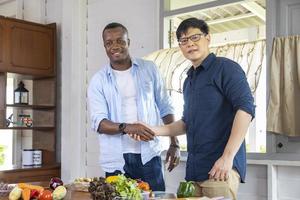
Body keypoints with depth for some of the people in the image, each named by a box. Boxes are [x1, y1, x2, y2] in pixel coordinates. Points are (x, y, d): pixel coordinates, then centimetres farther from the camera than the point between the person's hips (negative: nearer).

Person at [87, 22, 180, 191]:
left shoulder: (149, 69, 6)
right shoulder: (98, 81, 2)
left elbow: (165, 108, 10)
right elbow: (98, 122, -7)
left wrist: (175, 144, 4)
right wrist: (126, 128, -25)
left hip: (149, 155, 1)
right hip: (116, 160, 0)